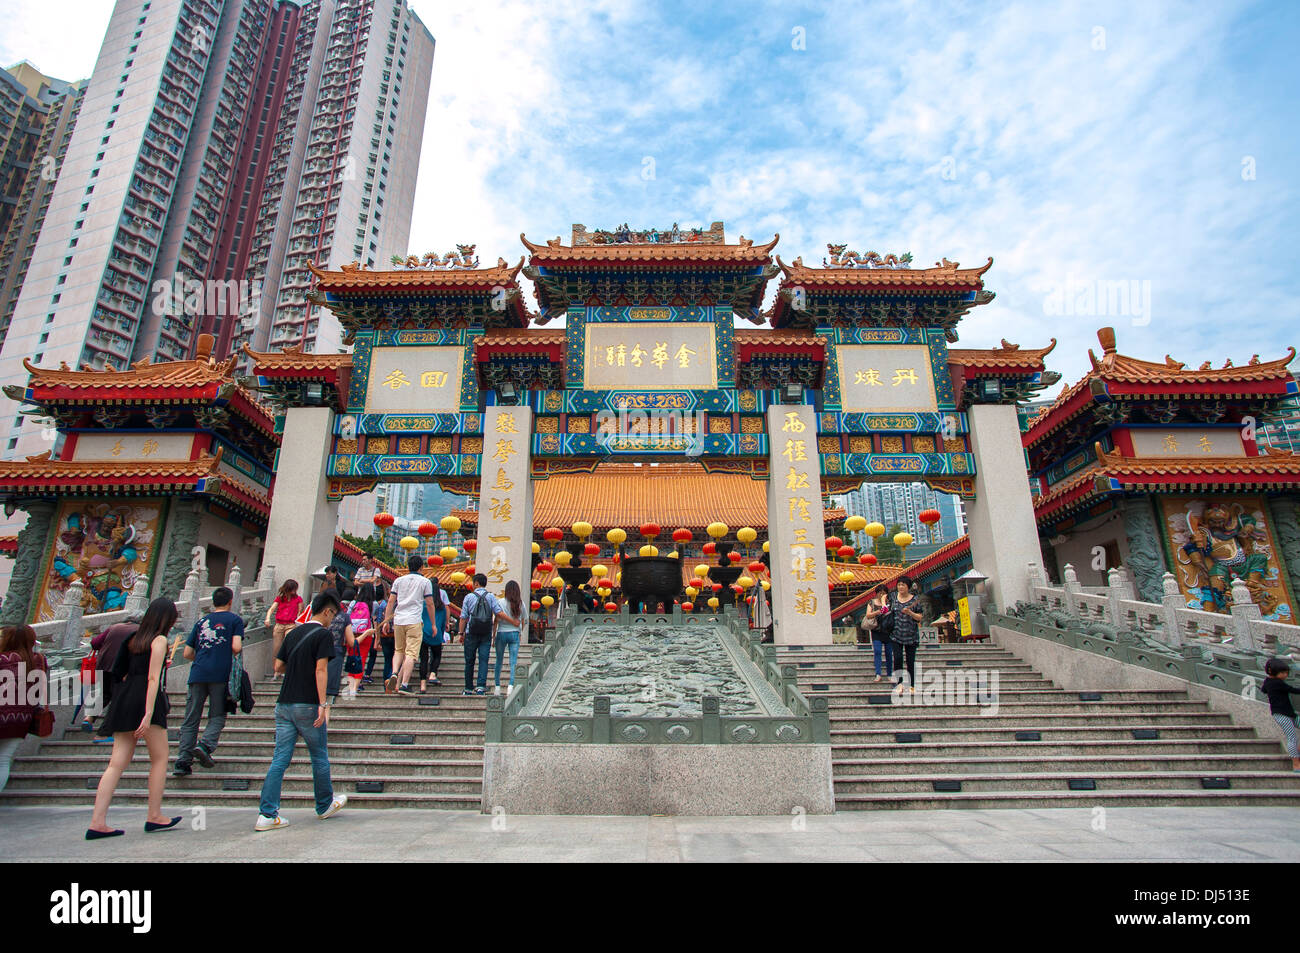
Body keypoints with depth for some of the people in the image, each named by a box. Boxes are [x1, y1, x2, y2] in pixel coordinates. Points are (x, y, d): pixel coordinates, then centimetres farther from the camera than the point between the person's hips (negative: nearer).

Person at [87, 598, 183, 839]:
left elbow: (123, 674, 22)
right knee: (160, 758, 3)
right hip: (144, 699, -8)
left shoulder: (135, 639, 18)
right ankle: (154, 817, 7)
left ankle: (97, 822, 0)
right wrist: (148, 714, -19)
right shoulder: (159, 640, -6)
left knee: (117, 762, 5)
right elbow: (152, 678, -15)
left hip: (125, 700, 8)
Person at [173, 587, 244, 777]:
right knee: (217, 717, 7)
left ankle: (183, 761, 3)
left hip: (197, 675, 4)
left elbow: (187, 653, 17)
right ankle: (205, 746, -16)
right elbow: (236, 647, -8)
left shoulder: (201, 621, 19)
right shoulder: (234, 620, 5)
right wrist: (236, 654, 13)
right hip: (220, 675, -3)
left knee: (190, 720, 8)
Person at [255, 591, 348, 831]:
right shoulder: (323, 634, -9)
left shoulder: (293, 633, 12)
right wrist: (322, 704, -18)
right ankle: (325, 806, 25)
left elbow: (278, 666, 14)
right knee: (319, 758, 10)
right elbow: (320, 670, -16)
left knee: (280, 759, 6)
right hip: (307, 705, -6)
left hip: (284, 704, 6)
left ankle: (267, 814, 1)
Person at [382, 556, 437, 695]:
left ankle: (394, 673, -3)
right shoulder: (425, 582, 5)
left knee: (399, 650, 19)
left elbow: (391, 602, 10)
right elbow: (430, 604, 3)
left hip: (398, 620, 4)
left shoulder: (398, 580, 13)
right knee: (411, 653, -4)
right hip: (414, 621, -4)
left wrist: (386, 620, 15)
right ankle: (403, 684, -11)